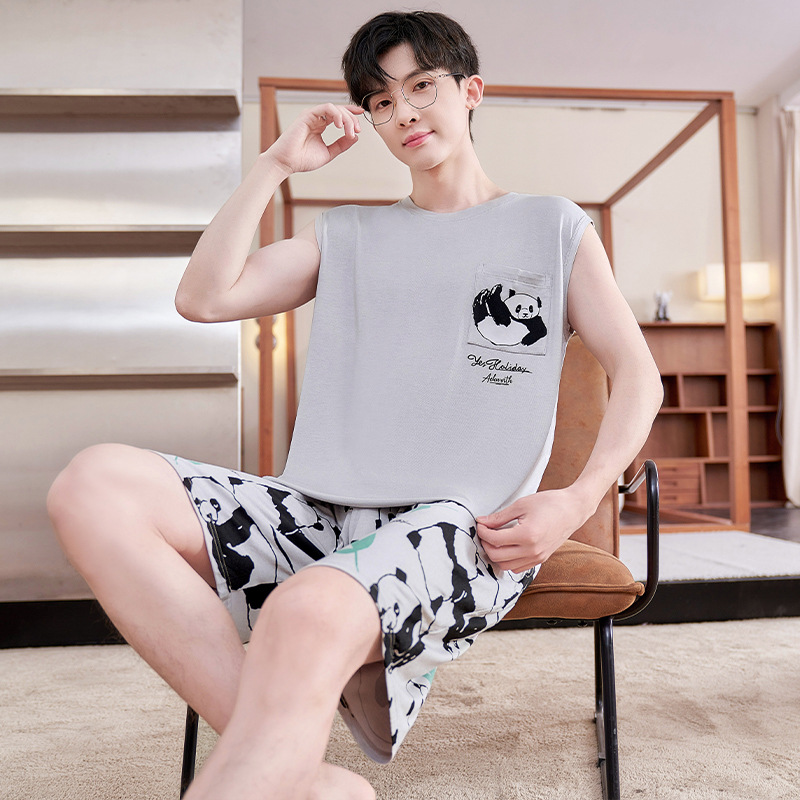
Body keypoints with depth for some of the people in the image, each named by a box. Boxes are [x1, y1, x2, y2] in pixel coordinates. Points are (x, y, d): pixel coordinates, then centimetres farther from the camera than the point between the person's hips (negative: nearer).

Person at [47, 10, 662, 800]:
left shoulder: (553, 228, 14)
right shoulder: (347, 235, 23)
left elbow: (638, 375, 8)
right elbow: (203, 297, 13)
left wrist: (578, 500, -10)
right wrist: (275, 164, 14)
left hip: (464, 528, -4)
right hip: (322, 514, 5)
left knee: (309, 611, -39)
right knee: (95, 484, -19)